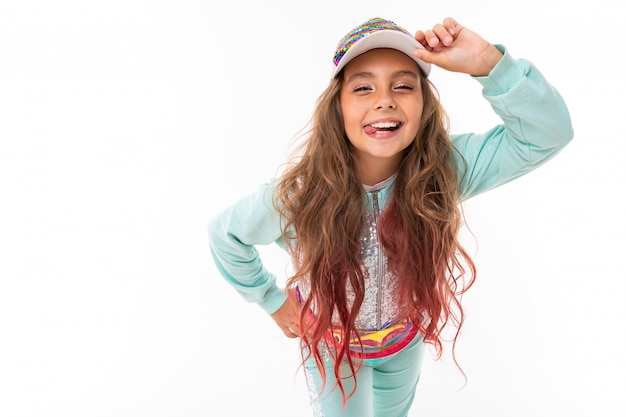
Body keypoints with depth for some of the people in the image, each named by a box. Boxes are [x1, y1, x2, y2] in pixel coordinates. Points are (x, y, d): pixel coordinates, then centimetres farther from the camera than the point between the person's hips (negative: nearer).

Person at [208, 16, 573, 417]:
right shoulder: (298, 195, -32)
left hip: (405, 340, 3)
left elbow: (548, 132, -32)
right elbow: (225, 233, -15)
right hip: (331, 343, -3)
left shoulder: (444, 169, -28)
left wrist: (488, 63, -47)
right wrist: (273, 299, -7)